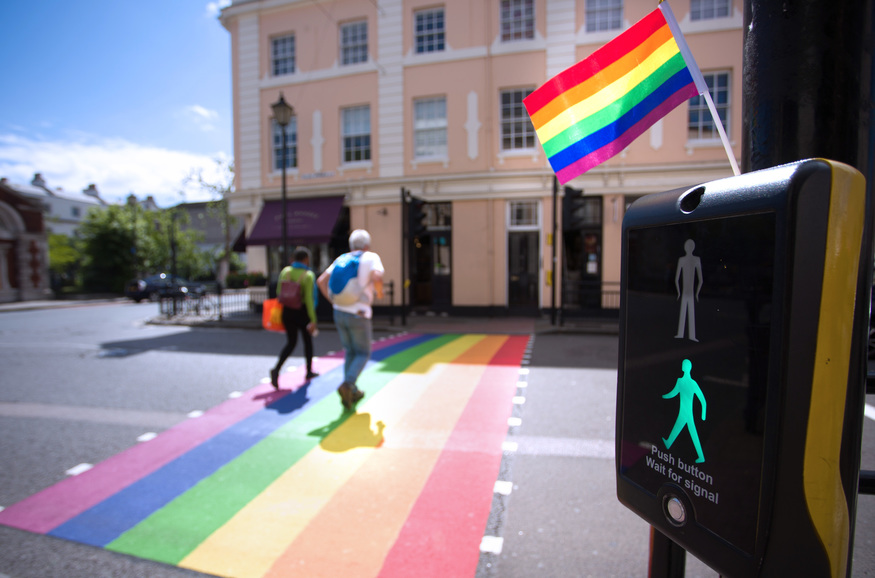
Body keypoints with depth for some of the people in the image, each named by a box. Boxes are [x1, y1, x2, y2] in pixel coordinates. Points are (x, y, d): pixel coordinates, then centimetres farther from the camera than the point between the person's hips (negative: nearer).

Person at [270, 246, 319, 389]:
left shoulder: (285, 271, 1)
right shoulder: (308, 275, -14)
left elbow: (279, 293, 4)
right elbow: (309, 299, -20)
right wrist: (313, 320, -18)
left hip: (287, 311, 4)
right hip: (302, 312, -4)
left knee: (291, 342, 16)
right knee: (308, 340, 17)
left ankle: (276, 369, -5)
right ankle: (309, 371, 29)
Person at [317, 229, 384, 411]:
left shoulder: (341, 259, 12)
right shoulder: (371, 257, -3)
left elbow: (321, 281, 5)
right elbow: (377, 277, -24)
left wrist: (334, 302, 12)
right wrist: (379, 292, -3)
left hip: (339, 314, 5)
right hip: (358, 316, -5)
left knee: (350, 352, 21)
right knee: (363, 354, 12)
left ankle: (352, 392, 22)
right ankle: (347, 385, -11)